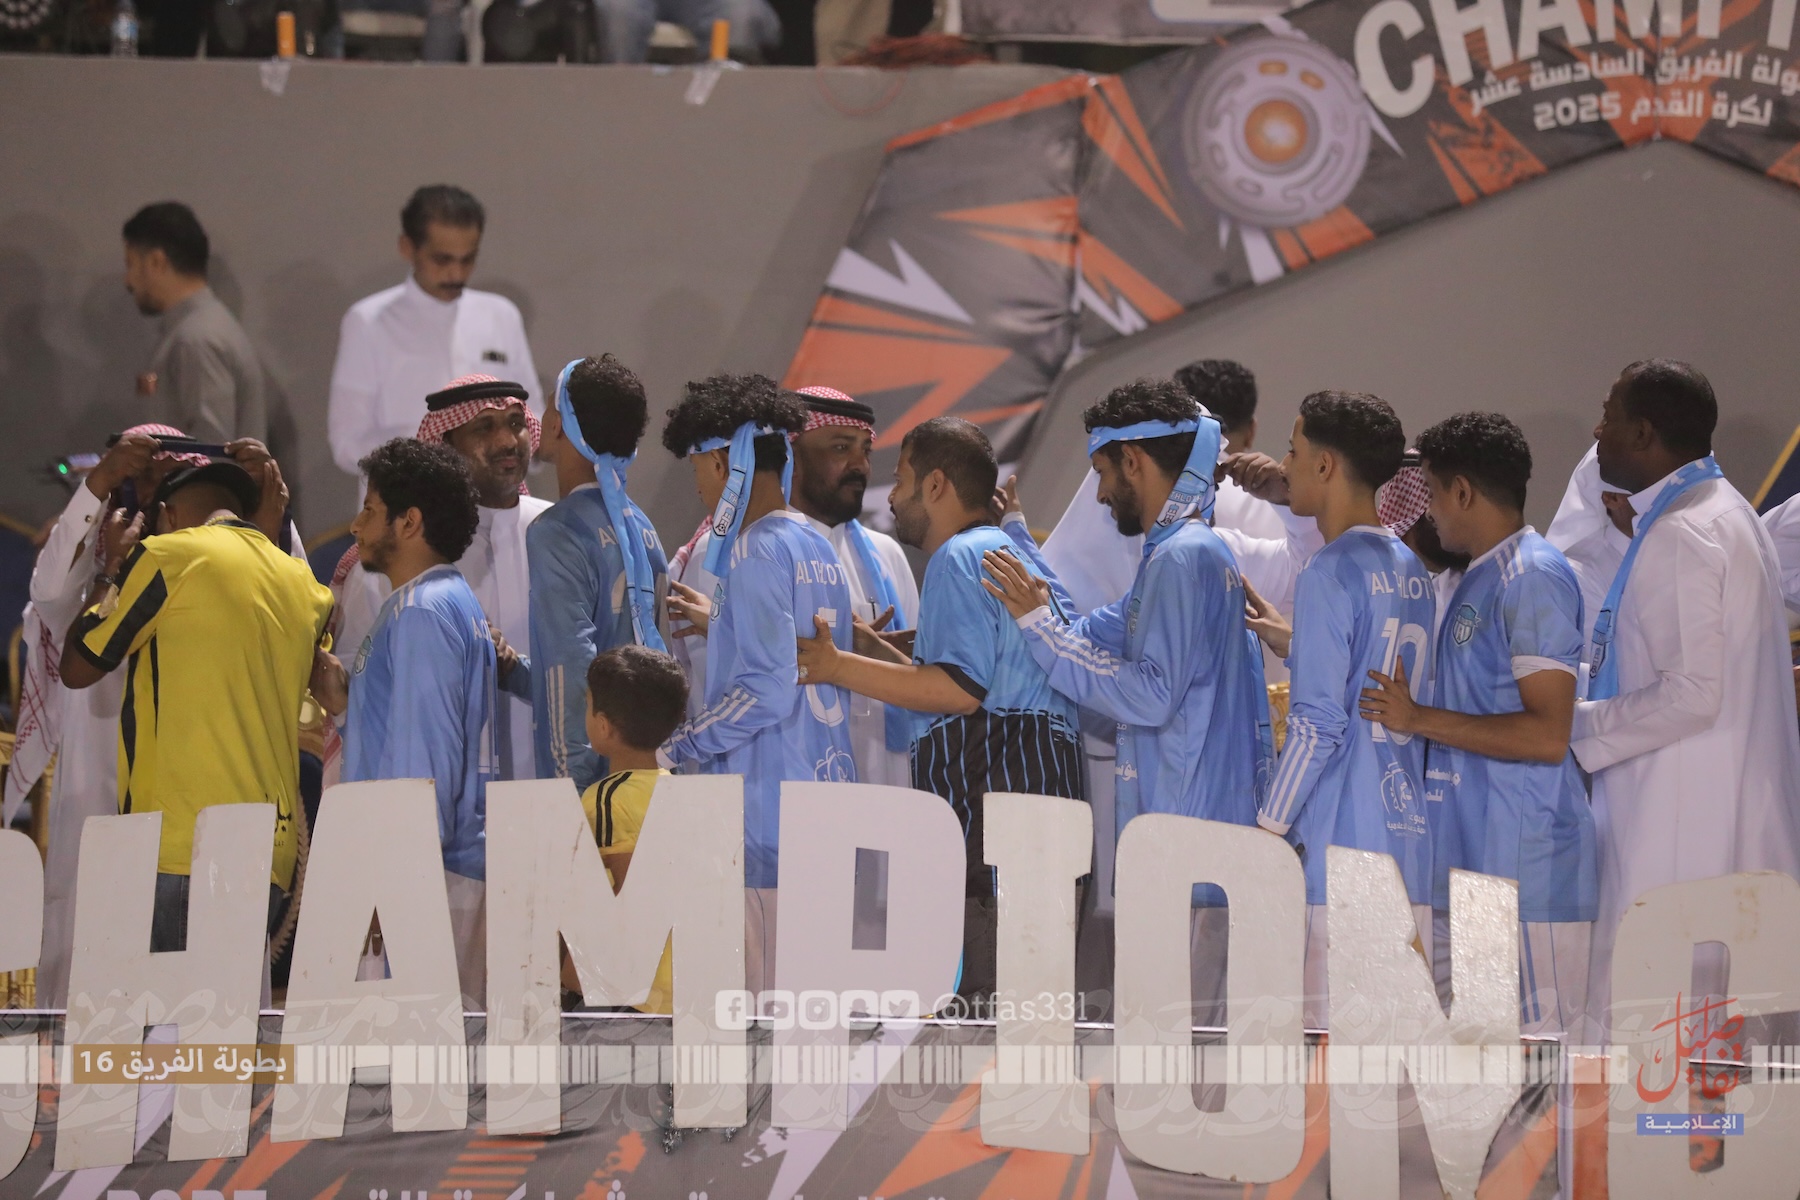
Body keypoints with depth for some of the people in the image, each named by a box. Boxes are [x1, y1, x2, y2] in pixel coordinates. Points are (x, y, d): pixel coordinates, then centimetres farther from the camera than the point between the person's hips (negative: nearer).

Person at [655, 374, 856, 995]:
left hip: (767, 804, -9)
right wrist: (718, 622, 32)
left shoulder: (759, 551, -12)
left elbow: (766, 689, -19)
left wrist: (673, 748, -11)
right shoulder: (817, 547, 15)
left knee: (764, 986, -7)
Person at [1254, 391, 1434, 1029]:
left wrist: (1267, 828, -8)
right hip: (1410, 837, 8)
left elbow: (1318, 723, -14)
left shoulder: (1330, 573, -10)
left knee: (1333, 1027, -6)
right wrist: (1288, 637, 29)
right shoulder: (1411, 569, 14)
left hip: (1340, 840, -8)